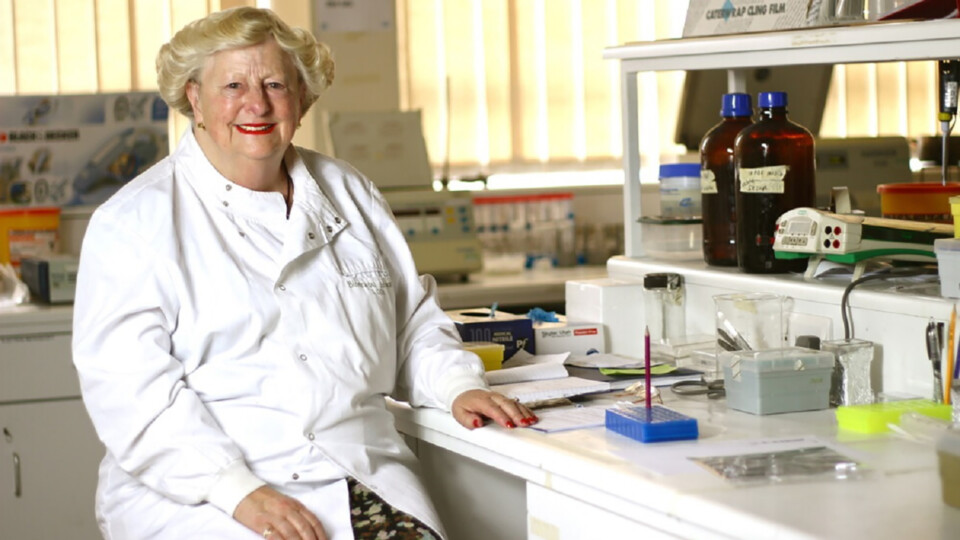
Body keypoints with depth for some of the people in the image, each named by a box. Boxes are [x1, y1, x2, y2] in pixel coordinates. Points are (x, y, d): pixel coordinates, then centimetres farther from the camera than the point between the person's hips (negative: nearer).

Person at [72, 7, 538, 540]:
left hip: (361, 478, 4)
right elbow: (132, 387, -9)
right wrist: (239, 492, -19)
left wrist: (457, 386, 7)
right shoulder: (134, 221, 2)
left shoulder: (349, 193, 19)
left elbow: (413, 320, 28)